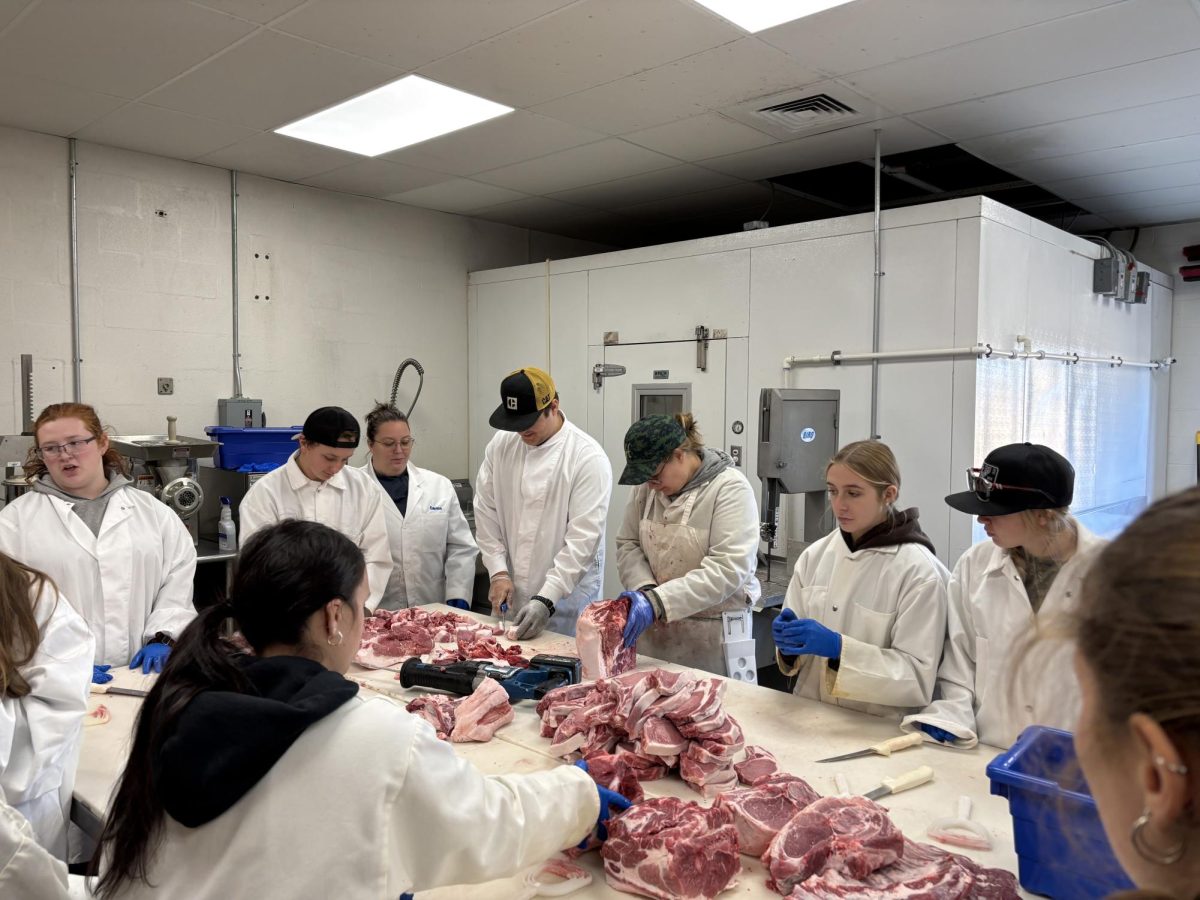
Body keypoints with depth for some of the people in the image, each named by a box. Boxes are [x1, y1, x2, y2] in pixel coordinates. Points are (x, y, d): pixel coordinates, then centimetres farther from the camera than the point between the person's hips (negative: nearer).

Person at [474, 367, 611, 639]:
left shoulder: (588, 457, -15)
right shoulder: (500, 446, 0)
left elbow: (583, 538, -19)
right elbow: (486, 511, 5)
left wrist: (546, 599, -23)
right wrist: (498, 571, -4)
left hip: (566, 599, -4)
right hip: (511, 593, 5)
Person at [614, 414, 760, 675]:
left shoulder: (731, 488, -14)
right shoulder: (646, 486, 3)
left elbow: (727, 570, -22)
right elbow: (628, 545, 7)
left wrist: (657, 601, -29)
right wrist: (644, 589, -13)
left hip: (711, 636, -4)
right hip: (654, 630, 5)